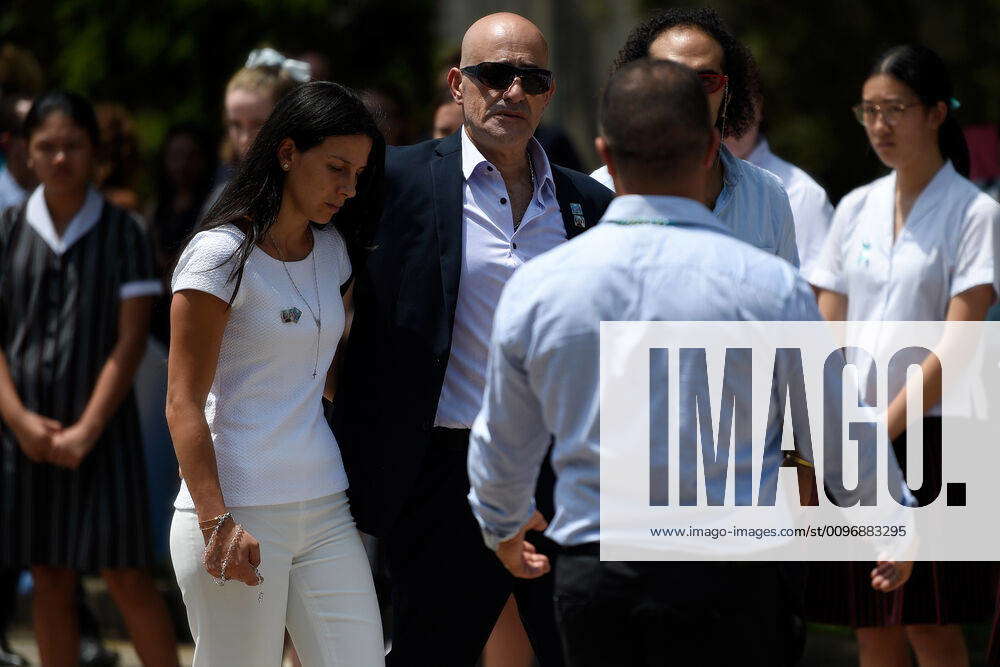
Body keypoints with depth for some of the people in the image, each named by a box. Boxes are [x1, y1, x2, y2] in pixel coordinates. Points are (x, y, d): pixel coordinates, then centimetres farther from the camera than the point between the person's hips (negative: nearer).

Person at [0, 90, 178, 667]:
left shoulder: (122, 234, 0)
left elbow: (130, 343, -5)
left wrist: (87, 430, -13)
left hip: (101, 428, -2)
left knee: (127, 578, -4)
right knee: (51, 582, 6)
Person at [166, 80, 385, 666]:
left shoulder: (333, 253, 14)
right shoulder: (222, 255, -8)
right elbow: (184, 405, -12)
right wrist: (217, 521, -21)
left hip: (327, 509, 7)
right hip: (239, 516, -6)